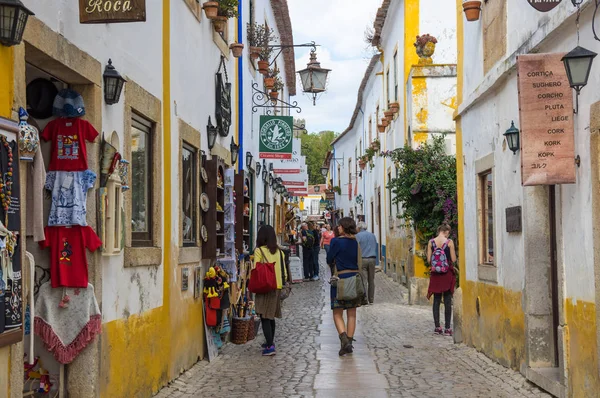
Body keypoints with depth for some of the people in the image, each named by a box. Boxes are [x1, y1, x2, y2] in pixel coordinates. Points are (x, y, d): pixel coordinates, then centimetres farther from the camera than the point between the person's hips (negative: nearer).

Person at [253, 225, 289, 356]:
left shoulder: (259, 251, -10)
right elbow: (284, 271, 9)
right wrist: (283, 283, 18)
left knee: (264, 317, -4)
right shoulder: (279, 252, 7)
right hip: (277, 287, 6)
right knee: (271, 316, 18)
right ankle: (270, 342, 27)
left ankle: (270, 346, -11)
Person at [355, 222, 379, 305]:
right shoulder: (373, 236, 15)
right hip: (372, 259, 4)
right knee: (371, 280, 9)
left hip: (362, 260, -4)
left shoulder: (357, 236, -1)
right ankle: (371, 299, 13)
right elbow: (376, 249, 18)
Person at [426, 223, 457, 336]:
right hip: (447, 274, -3)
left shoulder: (431, 242, -1)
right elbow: (454, 260, -9)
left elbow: (428, 260, -1)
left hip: (435, 274, 3)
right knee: (447, 301, 3)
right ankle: (447, 328, 3)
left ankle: (437, 327, 11)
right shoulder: (449, 242, -9)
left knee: (436, 300, 10)